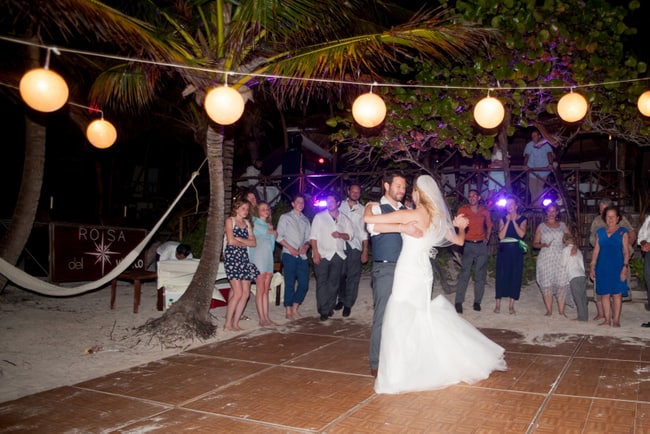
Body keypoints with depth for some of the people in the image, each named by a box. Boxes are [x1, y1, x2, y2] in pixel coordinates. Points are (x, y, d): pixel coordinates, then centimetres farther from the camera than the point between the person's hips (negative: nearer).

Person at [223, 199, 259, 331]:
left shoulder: (247, 223, 18)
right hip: (232, 257, -6)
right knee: (238, 293, -12)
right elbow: (231, 241, -10)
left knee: (246, 293, 0)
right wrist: (245, 243, 4)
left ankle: (235, 323, 8)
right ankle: (227, 324, -2)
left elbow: (253, 242, 8)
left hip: (244, 258, 6)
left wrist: (239, 239, -7)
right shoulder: (230, 221, 1)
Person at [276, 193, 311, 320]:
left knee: (304, 284, 2)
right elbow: (279, 237, -2)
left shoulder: (306, 220, 19)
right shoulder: (285, 217, 4)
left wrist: (306, 245, -5)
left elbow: (308, 238, 17)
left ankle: (294, 309, 16)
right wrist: (291, 248, -11)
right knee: (290, 284, -2)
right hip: (289, 255, -5)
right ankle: (289, 312, 7)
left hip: (302, 256, 5)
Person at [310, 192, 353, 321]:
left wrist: (340, 235, -11)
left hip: (338, 255, 3)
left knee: (334, 283, 6)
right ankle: (324, 311, -1)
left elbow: (349, 235, 12)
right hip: (322, 255, -3)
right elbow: (313, 236, -1)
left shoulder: (344, 219, 12)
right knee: (322, 283, -4)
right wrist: (315, 253, -11)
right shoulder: (319, 217, 5)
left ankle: (330, 308, 17)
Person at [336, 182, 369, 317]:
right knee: (340, 274, 4)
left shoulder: (362, 210, 8)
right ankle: (341, 299, 22)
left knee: (353, 277, -1)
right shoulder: (340, 205, 9)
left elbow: (364, 232, 7)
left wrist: (365, 251, 2)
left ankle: (348, 304, 7)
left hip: (355, 246, 0)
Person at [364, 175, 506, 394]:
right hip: (423, 272, 7)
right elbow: (459, 240, 21)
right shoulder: (438, 218, 6)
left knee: (399, 322, 0)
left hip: (407, 273, -7)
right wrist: (461, 227, 40)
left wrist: (369, 206, 6)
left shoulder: (408, 215, -14)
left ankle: (397, 377, 5)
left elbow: (368, 219, -15)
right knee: (427, 319, 20)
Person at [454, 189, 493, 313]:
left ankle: (477, 302, 13)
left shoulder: (485, 211, 8)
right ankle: (458, 302, -6)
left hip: (481, 246, 3)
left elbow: (489, 225, 22)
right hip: (468, 245, -3)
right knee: (464, 274, -9)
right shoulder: (463, 209, 0)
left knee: (480, 275, 5)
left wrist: (487, 238, 10)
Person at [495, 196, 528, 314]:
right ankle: (497, 304, 5)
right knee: (500, 275, -1)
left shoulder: (522, 219, 6)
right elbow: (501, 235, -5)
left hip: (516, 250, 0)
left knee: (515, 276, 1)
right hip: (504, 250, 0)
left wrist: (514, 221, -9)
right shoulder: (503, 219, 9)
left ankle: (511, 305, 9)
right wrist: (508, 221, -8)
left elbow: (521, 234, -11)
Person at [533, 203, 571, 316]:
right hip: (546, 259, -1)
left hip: (560, 258, 1)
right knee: (546, 285, -3)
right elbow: (535, 243, 9)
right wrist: (543, 245, -10)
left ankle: (561, 312, -1)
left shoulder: (562, 225, 14)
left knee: (562, 285, -7)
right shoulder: (541, 226, 10)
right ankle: (549, 311, 6)